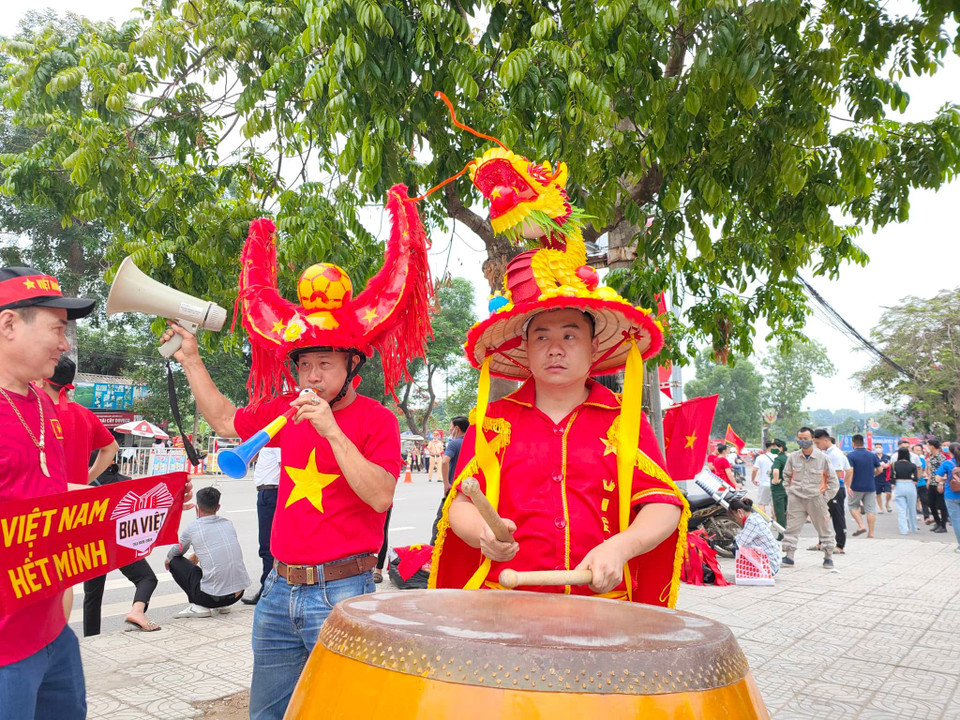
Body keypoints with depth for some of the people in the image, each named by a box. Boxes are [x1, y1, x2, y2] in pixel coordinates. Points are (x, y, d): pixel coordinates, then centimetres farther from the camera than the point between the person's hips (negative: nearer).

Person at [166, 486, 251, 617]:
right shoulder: (228, 523, 11)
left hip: (212, 597, -5)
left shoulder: (192, 528, -3)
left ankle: (198, 606, 5)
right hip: (238, 593, 5)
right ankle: (223, 605, 19)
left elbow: (176, 553, 19)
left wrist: (168, 560, 41)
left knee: (174, 561, 13)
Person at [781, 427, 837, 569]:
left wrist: (825, 497, -2)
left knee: (824, 527, 7)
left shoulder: (822, 458, -5)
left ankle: (828, 557, 21)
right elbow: (786, 475, 17)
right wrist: (790, 491, 7)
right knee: (792, 527, 2)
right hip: (796, 498, 2)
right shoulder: (793, 457, 2)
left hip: (816, 498, -2)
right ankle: (788, 557, 9)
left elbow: (832, 479, 2)